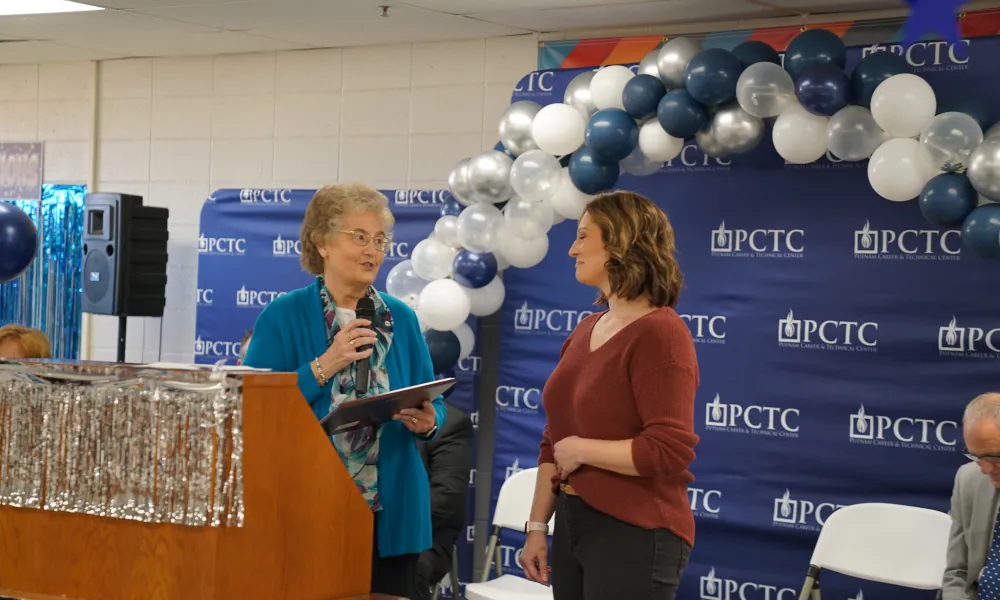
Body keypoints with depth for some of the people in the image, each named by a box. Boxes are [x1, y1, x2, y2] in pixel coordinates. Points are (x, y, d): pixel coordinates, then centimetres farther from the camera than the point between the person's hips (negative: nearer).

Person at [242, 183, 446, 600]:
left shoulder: (401, 319, 8)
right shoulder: (282, 317, -2)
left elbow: (433, 405, 11)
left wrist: (426, 422, -12)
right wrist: (325, 366, -16)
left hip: (390, 515, 3)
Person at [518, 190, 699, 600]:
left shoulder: (659, 333, -14)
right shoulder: (586, 330, 10)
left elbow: (670, 451, -22)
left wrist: (581, 449, -13)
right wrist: (537, 526, 10)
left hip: (634, 536, -8)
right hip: (572, 526, 8)